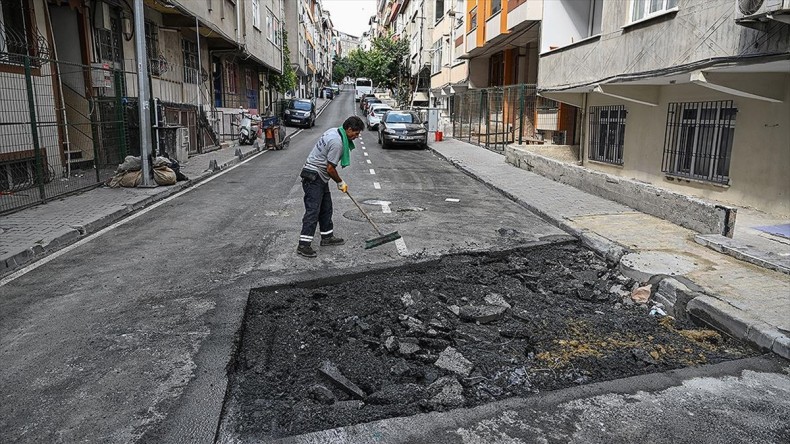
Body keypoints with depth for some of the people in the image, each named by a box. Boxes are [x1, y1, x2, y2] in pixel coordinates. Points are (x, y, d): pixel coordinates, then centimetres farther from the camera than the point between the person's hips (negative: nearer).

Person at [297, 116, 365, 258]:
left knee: (326, 208, 16)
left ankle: (327, 237, 26)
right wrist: (340, 183, -3)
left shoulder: (334, 131, 8)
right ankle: (304, 245, -11)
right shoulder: (337, 142, -24)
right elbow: (330, 168, -19)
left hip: (320, 177, 11)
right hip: (313, 177, -11)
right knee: (313, 210, -12)